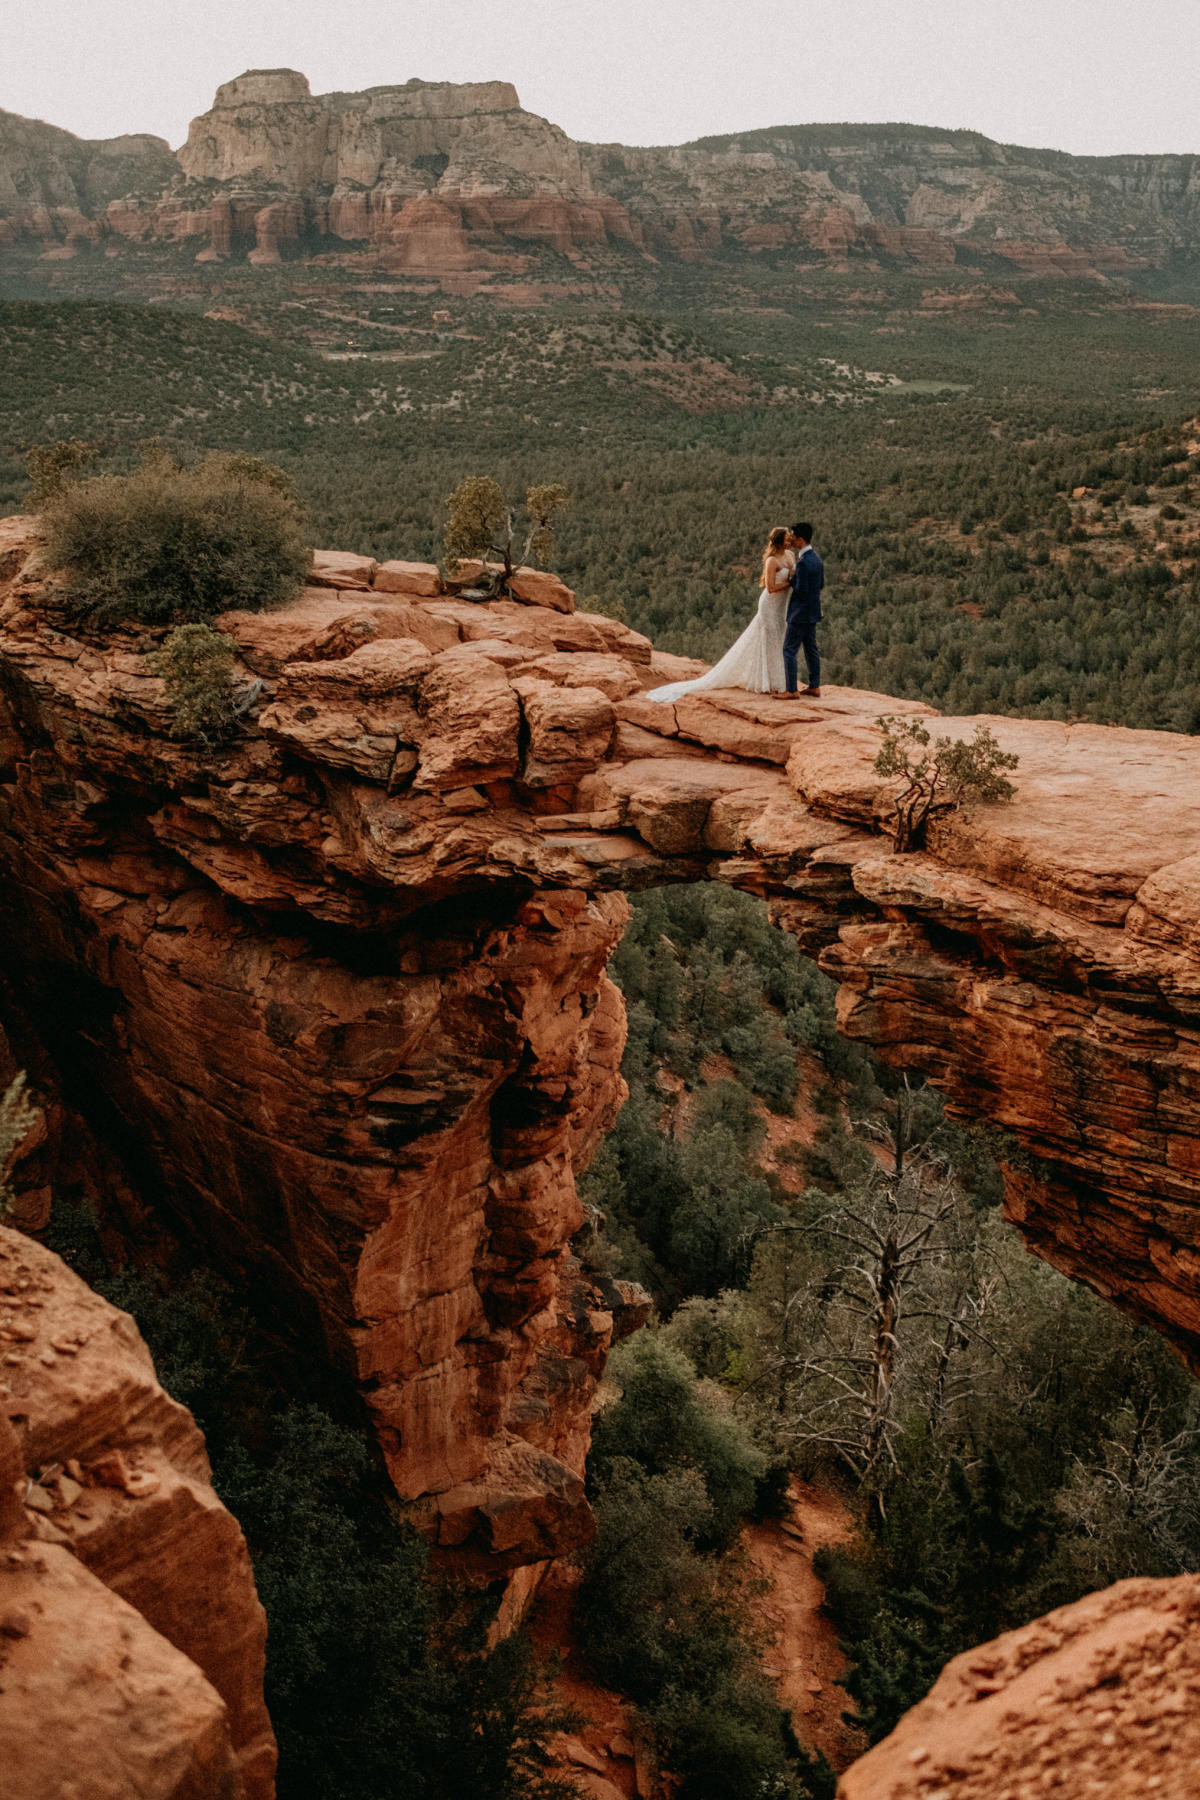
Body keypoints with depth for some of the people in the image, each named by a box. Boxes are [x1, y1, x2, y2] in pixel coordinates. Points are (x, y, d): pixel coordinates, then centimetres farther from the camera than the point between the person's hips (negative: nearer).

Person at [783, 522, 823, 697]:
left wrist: (792, 578, -7)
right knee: (811, 649, 15)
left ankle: (791, 690, -4)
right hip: (813, 612, 10)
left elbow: (801, 589, -25)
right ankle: (814, 687, 21)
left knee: (789, 650, -3)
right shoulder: (817, 559, 8)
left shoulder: (803, 563, -22)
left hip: (800, 614, -10)